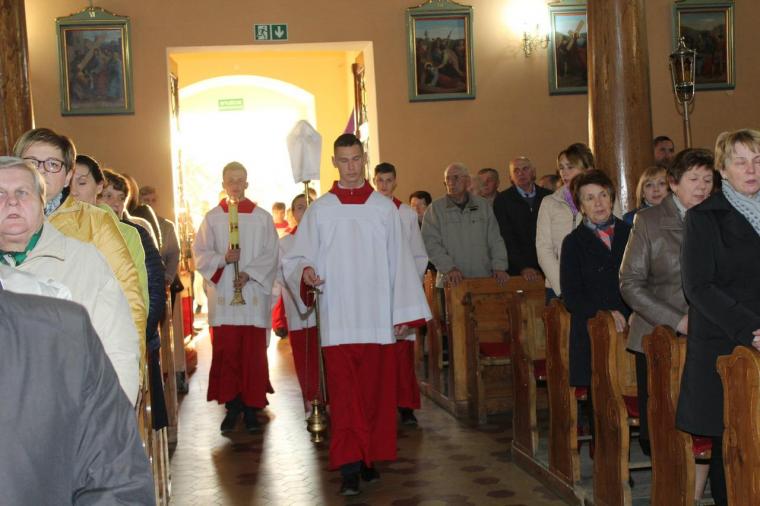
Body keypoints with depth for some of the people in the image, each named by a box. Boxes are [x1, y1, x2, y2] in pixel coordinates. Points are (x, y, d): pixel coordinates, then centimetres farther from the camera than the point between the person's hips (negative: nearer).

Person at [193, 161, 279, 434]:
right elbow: (200, 254, 4)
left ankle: (251, 408, 8)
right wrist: (223, 259, -14)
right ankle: (232, 406, 10)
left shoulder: (262, 217, 6)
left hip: (254, 294, 0)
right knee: (226, 353, 0)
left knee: (254, 353, -1)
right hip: (223, 295, 1)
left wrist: (249, 273, -11)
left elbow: (271, 255, 3)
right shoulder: (212, 217, 9)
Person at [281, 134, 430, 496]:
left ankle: (370, 457, 19)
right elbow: (295, 258, 6)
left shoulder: (385, 208, 7)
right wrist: (305, 270, -18)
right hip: (337, 320, -1)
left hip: (378, 319, 1)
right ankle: (349, 466, -1)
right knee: (344, 394, -3)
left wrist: (404, 313, 2)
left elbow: (399, 262, 6)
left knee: (376, 392, 6)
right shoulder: (318, 210, 6)